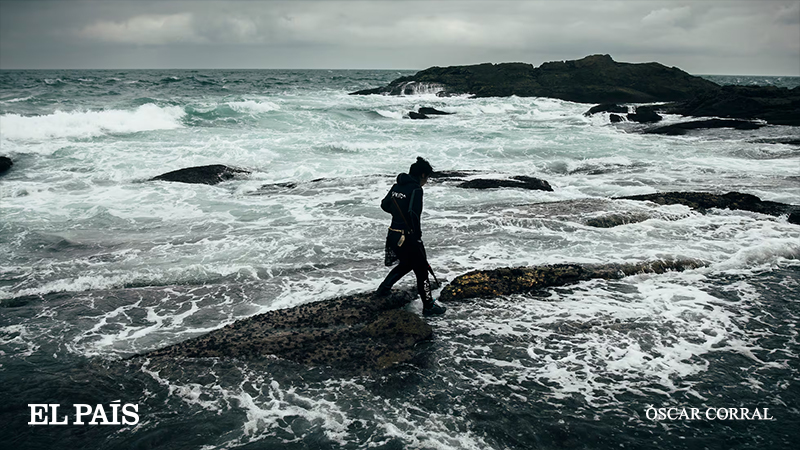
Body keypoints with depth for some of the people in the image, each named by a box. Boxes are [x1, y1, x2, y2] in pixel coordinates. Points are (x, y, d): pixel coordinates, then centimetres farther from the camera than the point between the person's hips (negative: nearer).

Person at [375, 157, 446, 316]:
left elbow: (384, 205, 18)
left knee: (406, 264, 29)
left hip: (393, 235, 8)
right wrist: (418, 236, -16)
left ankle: (383, 289, 34)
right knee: (421, 270, 5)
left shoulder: (397, 186, 8)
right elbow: (414, 214, -25)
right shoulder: (416, 189, -16)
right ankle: (428, 306, 14)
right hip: (407, 237, -8)